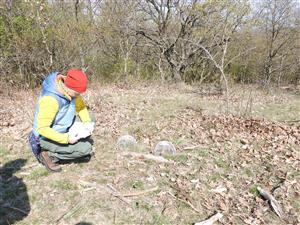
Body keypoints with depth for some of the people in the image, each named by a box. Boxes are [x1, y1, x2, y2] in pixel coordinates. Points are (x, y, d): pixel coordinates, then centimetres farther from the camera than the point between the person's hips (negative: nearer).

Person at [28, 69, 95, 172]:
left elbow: (80, 106, 5)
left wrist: (87, 122, -9)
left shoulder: (70, 90, -12)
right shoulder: (50, 100, -34)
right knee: (85, 148, -17)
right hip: (46, 137, -8)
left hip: (64, 130, 8)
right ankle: (49, 155, -5)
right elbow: (42, 128, -31)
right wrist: (65, 138, -31)